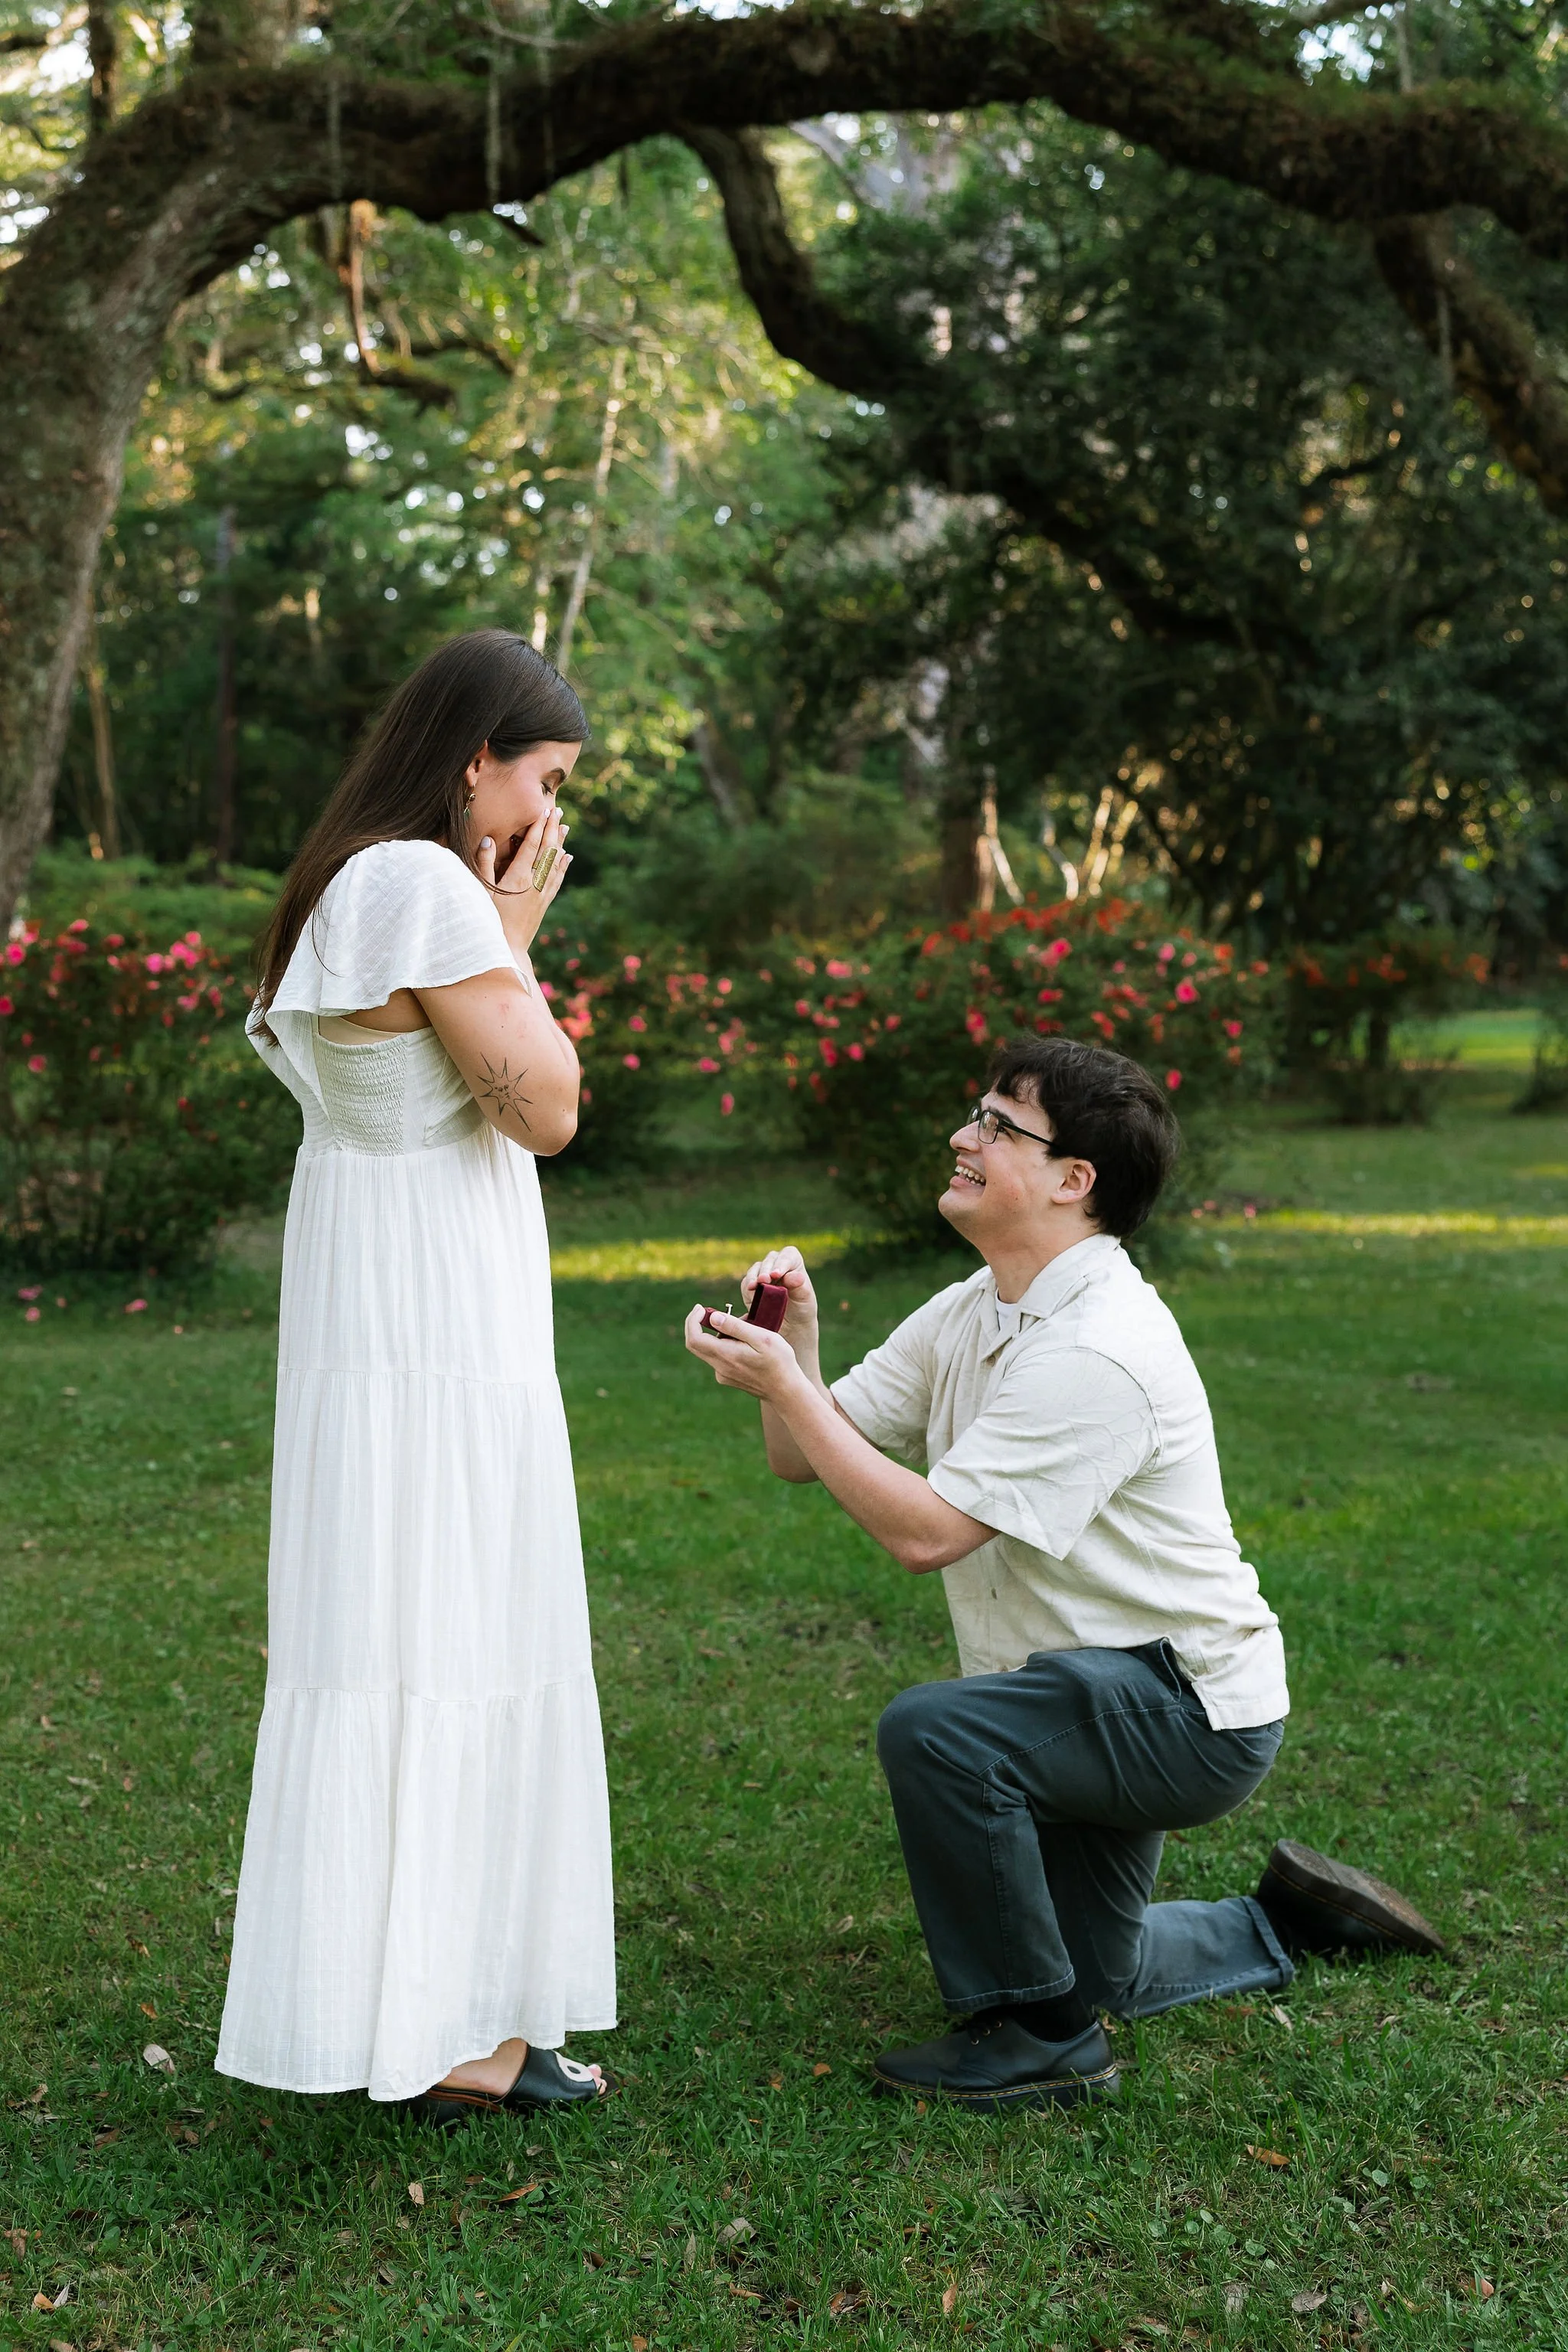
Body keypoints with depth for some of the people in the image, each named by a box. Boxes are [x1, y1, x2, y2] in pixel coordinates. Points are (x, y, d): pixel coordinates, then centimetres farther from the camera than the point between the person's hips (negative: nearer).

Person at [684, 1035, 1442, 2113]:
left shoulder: (1099, 1351, -28)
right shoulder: (975, 1311, 2)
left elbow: (926, 1530, -31)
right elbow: (802, 1458, 0)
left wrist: (784, 1381, -29)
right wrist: (795, 1338, -18)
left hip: (1189, 1711, -10)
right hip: (1106, 1701, 10)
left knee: (935, 1731, -33)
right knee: (1090, 1971, 22)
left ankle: (1041, 2037, -16)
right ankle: (1285, 1924, 44)